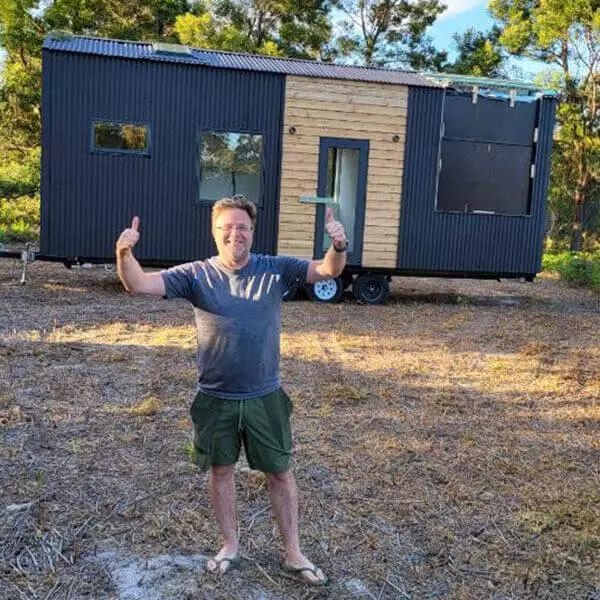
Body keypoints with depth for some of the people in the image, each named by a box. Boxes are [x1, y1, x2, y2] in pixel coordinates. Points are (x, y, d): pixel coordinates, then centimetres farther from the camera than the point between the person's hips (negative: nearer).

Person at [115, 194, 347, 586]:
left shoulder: (275, 270, -7)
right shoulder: (196, 275, -8)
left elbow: (328, 271, -13)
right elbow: (139, 285, -14)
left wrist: (339, 246, -35)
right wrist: (125, 253, -35)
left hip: (265, 397, 0)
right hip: (216, 399, 0)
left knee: (280, 472, 11)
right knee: (220, 470, 16)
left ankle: (293, 553, 29)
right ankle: (230, 546, 38)